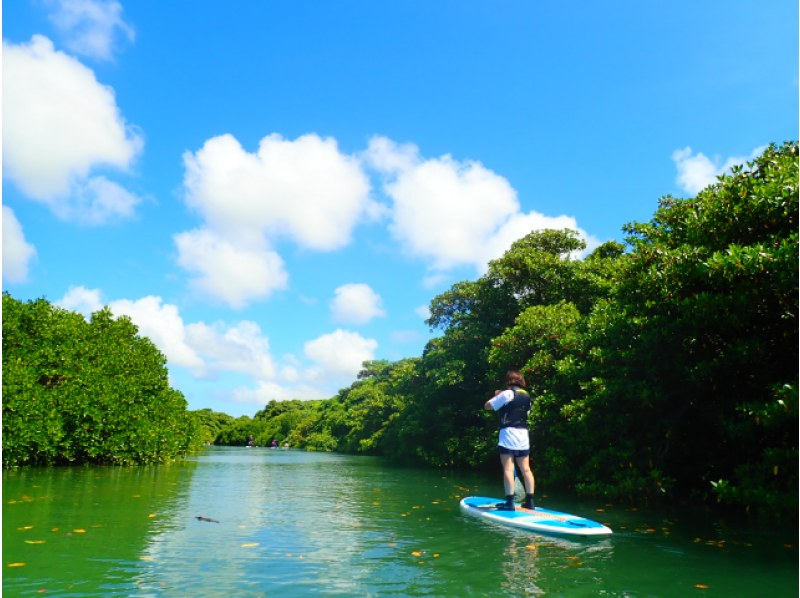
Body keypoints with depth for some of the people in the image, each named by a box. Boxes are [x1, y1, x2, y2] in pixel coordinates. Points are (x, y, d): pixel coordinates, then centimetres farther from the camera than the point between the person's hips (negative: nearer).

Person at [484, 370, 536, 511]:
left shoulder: (507, 393, -7)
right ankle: (529, 501, 10)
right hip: (523, 435, 6)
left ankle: (509, 502, -9)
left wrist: (496, 395, 13)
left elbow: (487, 406, -3)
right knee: (526, 469, 9)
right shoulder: (527, 396, 13)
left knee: (508, 469, -6)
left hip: (508, 434, -6)